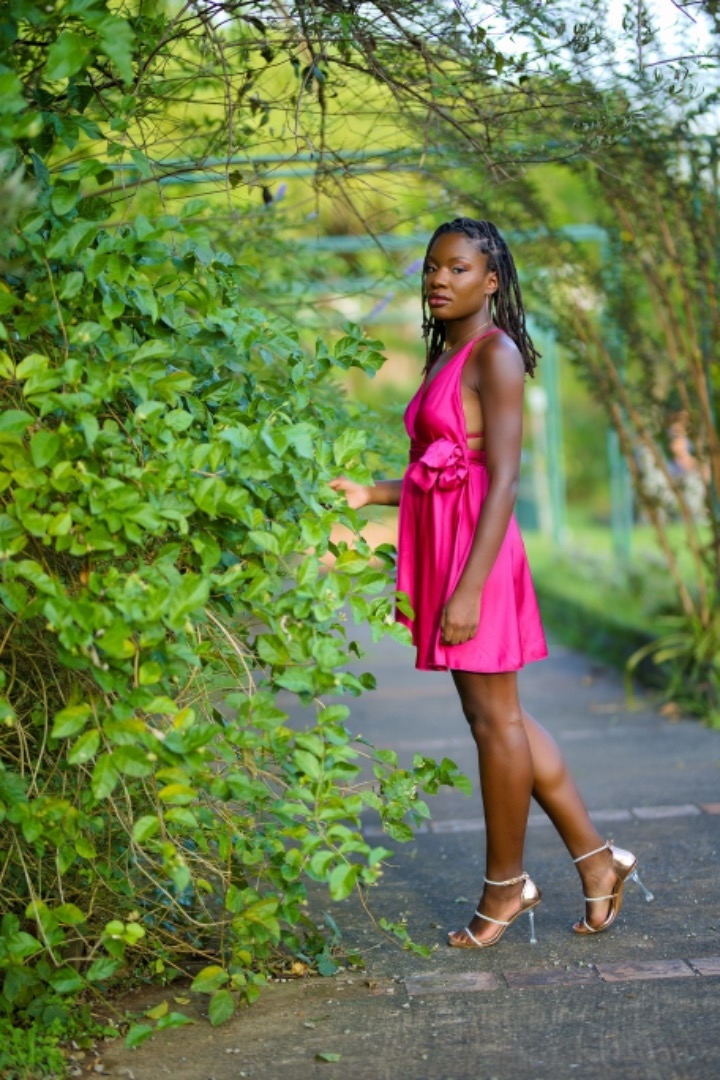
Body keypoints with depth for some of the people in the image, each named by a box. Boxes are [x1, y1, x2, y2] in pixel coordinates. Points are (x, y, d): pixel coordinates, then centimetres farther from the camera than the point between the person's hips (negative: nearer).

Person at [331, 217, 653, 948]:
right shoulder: (448, 357, 16)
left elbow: (503, 478, -16)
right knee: (496, 716, 13)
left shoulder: (495, 353, -10)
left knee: (494, 718, 1)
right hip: (442, 546, 9)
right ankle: (596, 860, 21)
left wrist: (469, 586, -21)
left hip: (478, 548, -9)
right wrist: (371, 494, 10)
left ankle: (505, 887, 14)